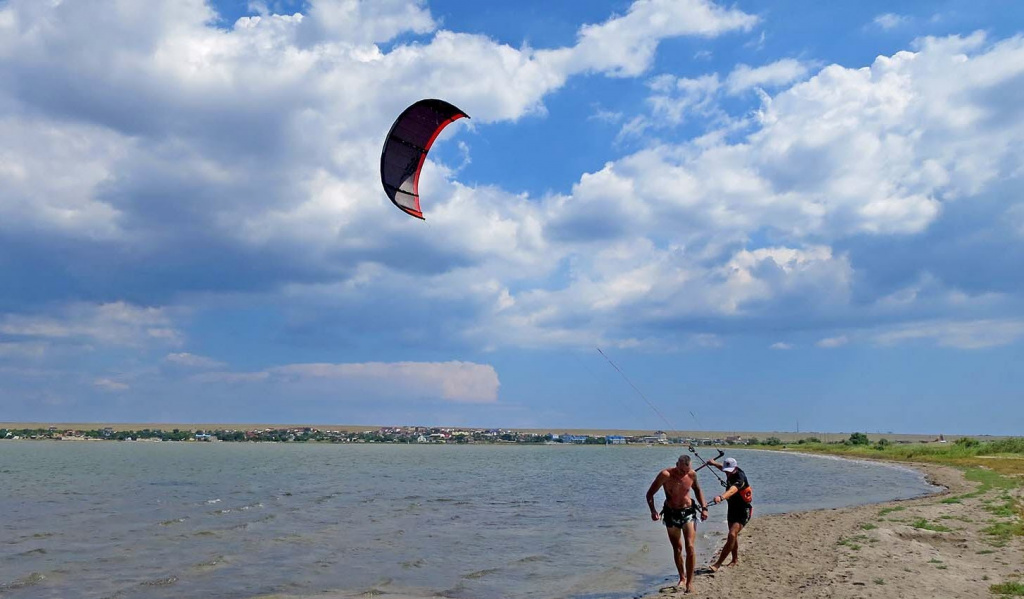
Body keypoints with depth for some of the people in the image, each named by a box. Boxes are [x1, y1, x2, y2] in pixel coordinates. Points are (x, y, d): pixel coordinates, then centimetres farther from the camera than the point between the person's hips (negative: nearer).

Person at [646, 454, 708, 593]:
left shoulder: (692, 474, -10)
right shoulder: (665, 475, -20)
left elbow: (697, 490, 12)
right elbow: (650, 493, -12)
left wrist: (704, 507, 2)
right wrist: (653, 511, -26)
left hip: (688, 511, 1)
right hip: (671, 513, -1)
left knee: (690, 547, -11)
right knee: (677, 549, 9)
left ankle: (689, 582, -3)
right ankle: (682, 578, 28)